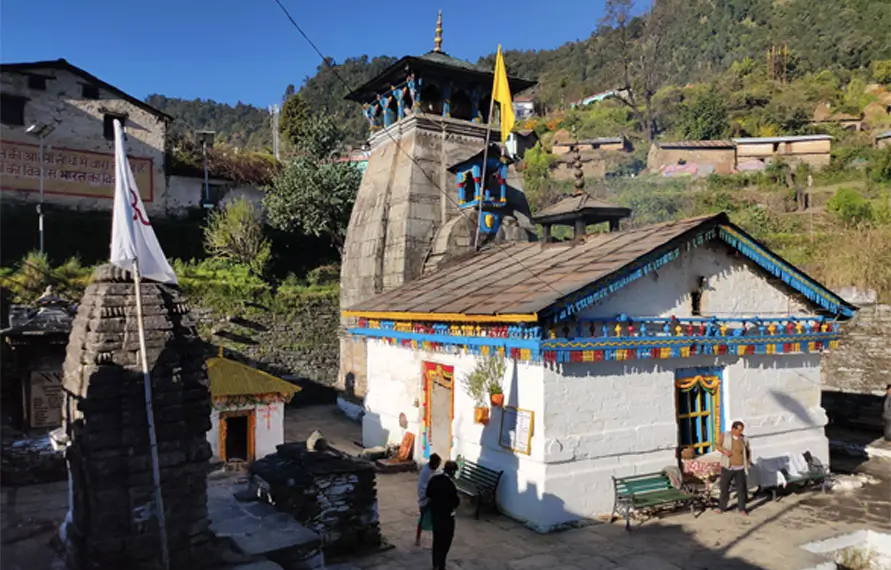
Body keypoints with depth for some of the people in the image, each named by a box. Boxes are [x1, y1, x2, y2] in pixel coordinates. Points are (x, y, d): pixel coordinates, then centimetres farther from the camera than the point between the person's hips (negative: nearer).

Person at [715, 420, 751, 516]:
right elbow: (718, 445, 1)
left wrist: (749, 460, 3)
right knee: (724, 487, 8)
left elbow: (748, 450, 15)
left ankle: (742, 509, 17)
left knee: (741, 488, 2)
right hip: (727, 467, 0)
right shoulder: (725, 435, -4)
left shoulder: (744, 439, 0)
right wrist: (724, 451, -17)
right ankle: (722, 507, 21)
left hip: (740, 468, 0)